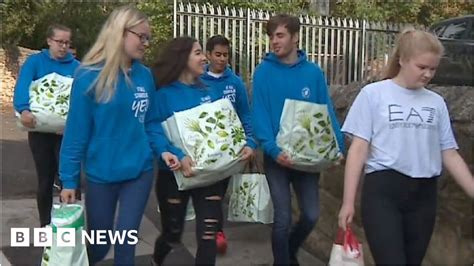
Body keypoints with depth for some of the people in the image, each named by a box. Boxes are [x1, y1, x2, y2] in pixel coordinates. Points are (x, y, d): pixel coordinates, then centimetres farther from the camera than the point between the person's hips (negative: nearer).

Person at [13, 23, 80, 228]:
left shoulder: (76, 66, 2)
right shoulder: (35, 62, -3)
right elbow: (22, 86, -19)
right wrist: (24, 110, -37)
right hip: (40, 131, 0)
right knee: (45, 181, 11)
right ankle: (45, 226, 26)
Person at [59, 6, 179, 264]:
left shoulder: (145, 76, -1)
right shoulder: (89, 76, -14)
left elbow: (151, 122, 7)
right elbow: (76, 131, -11)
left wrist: (162, 149, -11)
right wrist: (69, 179, -8)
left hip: (140, 171, 3)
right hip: (101, 173, -2)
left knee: (126, 240, 10)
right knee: (98, 244, 15)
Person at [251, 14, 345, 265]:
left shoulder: (313, 72, 0)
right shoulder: (264, 71, -6)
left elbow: (326, 112, 2)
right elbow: (259, 114, -12)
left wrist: (337, 147, -9)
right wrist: (273, 149, -24)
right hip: (277, 156, -2)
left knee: (311, 215, 10)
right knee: (283, 218, 2)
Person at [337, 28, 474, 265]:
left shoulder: (436, 102, 9)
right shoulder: (373, 94, -3)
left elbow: (450, 155, 11)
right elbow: (359, 148, -5)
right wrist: (348, 201, -8)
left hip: (424, 194, 5)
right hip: (382, 190, -4)